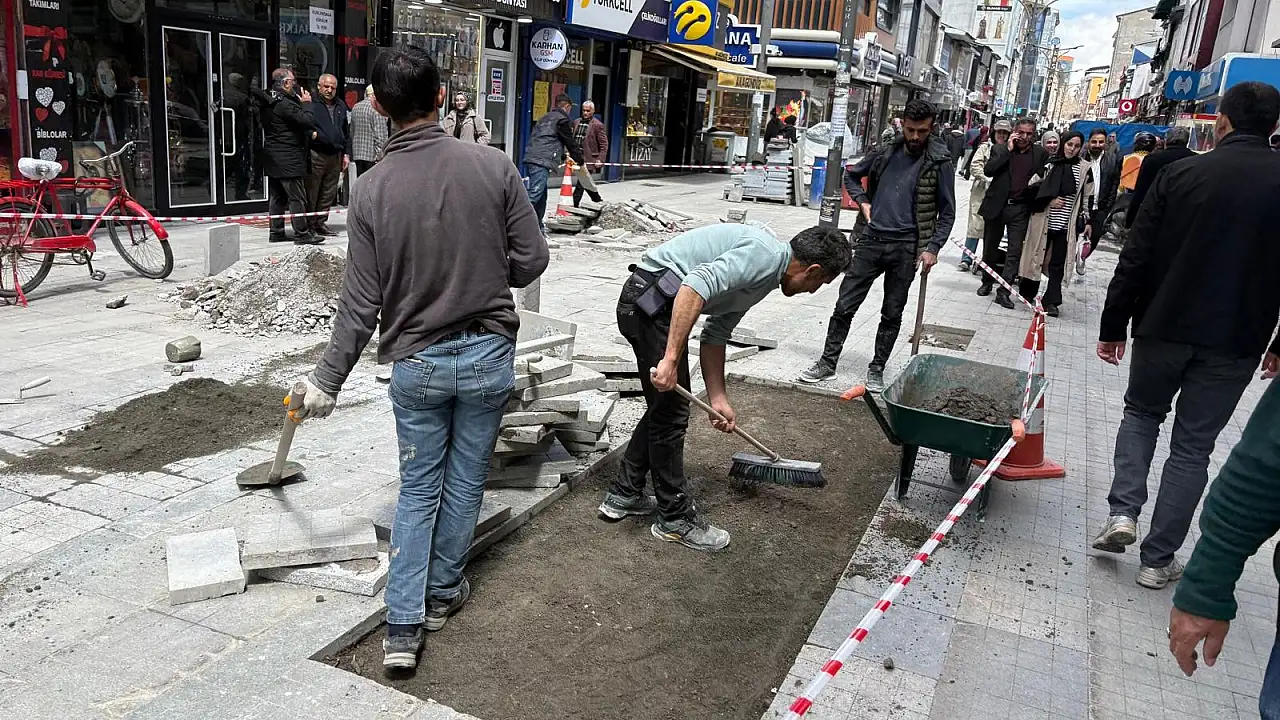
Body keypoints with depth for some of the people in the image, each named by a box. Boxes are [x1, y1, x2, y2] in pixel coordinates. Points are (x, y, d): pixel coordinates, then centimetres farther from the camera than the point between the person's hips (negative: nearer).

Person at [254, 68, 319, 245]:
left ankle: (276, 232, 19)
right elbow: (308, 121, -20)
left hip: (272, 157, 9)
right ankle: (302, 233, -4)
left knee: (277, 197, 14)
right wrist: (306, 103, -5)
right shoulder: (284, 104, -18)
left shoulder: (267, 102, 11)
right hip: (289, 159, -9)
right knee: (297, 197, -5)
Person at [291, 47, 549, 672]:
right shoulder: (493, 167, -11)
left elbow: (360, 304, -8)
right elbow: (531, 261, -6)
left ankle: (401, 629, 12)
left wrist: (326, 381, 2)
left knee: (417, 489, 14)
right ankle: (442, 593, 34)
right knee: (465, 481, 16)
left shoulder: (370, 190, -10)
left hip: (415, 363, 0)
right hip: (487, 354, 0)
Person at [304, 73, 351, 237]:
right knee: (311, 193, -2)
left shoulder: (341, 106, 16)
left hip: (335, 156, 6)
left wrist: (346, 153, 15)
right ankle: (309, 224, 5)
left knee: (329, 193, 10)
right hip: (316, 155, -6)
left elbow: (346, 132, 20)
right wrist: (311, 133, -27)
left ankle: (320, 223, 20)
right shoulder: (312, 104, -3)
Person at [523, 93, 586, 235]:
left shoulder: (546, 117, 27)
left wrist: (564, 154, 47)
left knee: (541, 196, 15)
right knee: (534, 195, -15)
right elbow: (570, 142, 3)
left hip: (530, 159, 9)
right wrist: (580, 161, 16)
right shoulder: (562, 120, -1)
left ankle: (539, 229, 18)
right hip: (542, 161, -9)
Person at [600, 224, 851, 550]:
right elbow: (696, 285, -28)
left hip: (646, 302, 10)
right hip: (652, 300, -10)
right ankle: (675, 519, 15)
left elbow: (715, 337, 23)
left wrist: (718, 398, 21)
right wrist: (671, 359, -28)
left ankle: (624, 494, 32)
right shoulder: (764, 254, -14)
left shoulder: (763, 277, 17)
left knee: (665, 407, 21)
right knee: (671, 413, 0)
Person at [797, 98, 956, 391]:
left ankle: (877, 369, 22)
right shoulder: (885, 154, 5)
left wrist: (932, 248, -9)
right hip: (870, 241, 2)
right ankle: (827, 363, 15)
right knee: (844, 306, 4)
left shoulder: (940, 163, -3)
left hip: (905, 248, -2)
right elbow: (851, 176, 21)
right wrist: (863, 201, 5)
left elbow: (946, 213, 0)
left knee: (892, 314, 9)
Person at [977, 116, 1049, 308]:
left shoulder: (1041, 154, 4)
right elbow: (988, 170, -14)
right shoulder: (1000, 149, 1)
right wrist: (1007, 150, -14)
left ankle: (1004, 291, -6)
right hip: (996, 206, 0)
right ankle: (987, 282, 31)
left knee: (1015, 251, -6)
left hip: (1021, 208, 0)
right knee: (990, 247, 12)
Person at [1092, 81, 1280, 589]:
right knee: (1193, 447, 10)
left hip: (1164, 326, 0)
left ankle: (1123, 511, 6)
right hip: (1235, 341, 1)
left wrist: (1113, 325, 1)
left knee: (1141, 413, 23)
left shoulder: (1181, 174, -5)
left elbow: (1136, 257, -6)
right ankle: (1159, 558, 14)